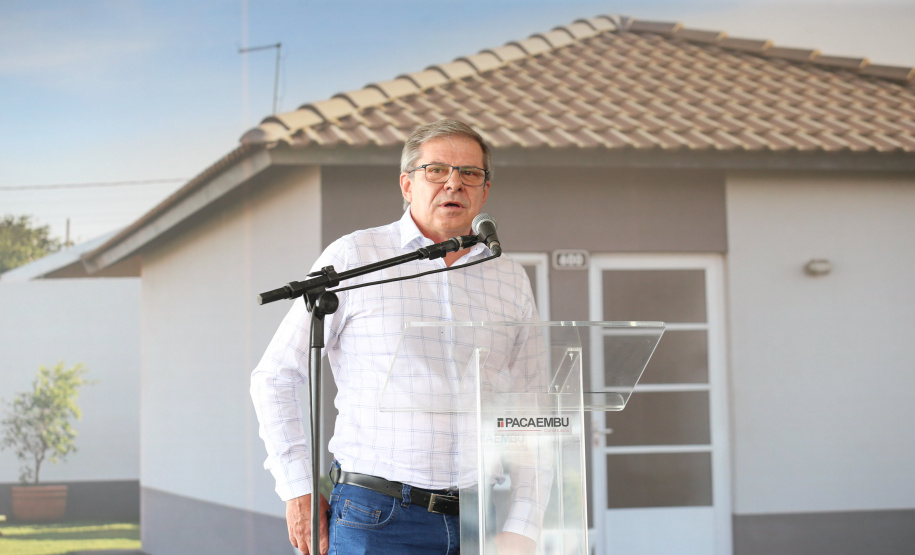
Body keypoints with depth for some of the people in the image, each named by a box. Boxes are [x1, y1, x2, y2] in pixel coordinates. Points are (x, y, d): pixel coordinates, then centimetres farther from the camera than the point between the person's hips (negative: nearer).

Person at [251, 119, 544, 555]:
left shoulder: (511, 279, 12)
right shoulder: (352, 258, 1)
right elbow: (275, 376, 4)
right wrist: (298, 491, -1)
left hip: (483, 519, 3)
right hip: (377, 519, -3)